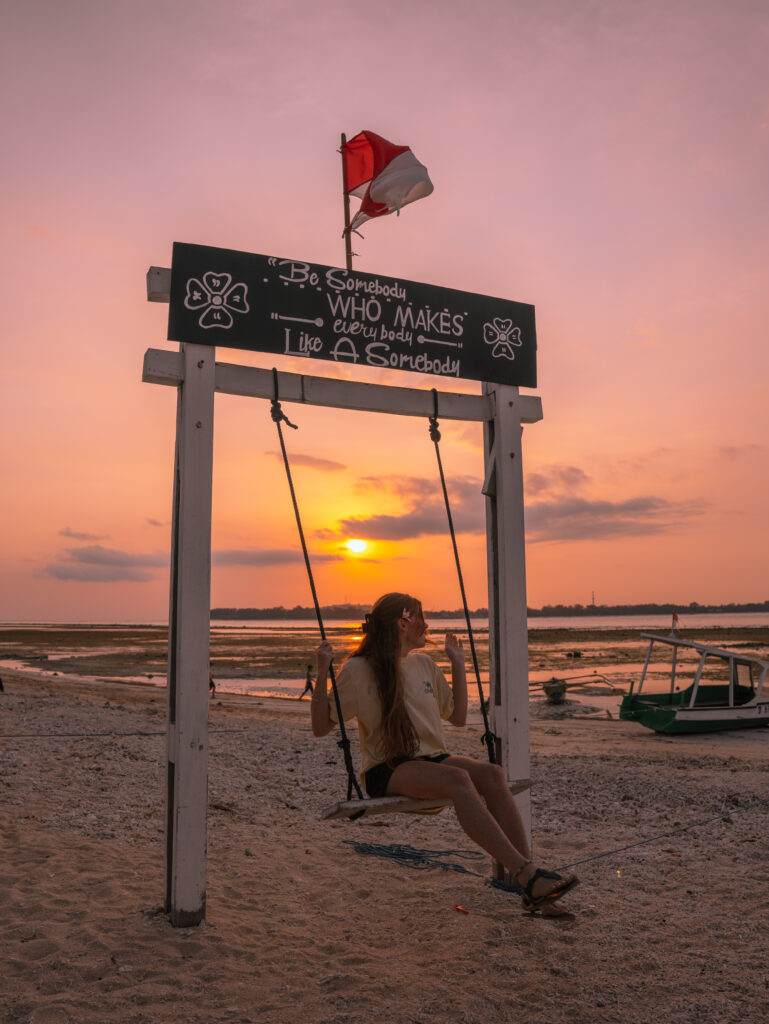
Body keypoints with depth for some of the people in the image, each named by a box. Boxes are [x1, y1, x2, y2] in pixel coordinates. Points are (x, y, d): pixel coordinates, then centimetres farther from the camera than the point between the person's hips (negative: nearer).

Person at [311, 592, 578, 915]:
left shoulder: (424, 664, 15)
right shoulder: (358, 670, -1)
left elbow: (458, 717, 21)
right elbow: (321, 727, -3)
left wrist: (458, 664, 17)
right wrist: (323, 672, -13)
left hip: (431, 758, 5)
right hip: (386, 770, -5)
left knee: (492, 774, -25)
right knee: (457, 778, -34)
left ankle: (530, 888, -28)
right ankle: (527, 875, -38)